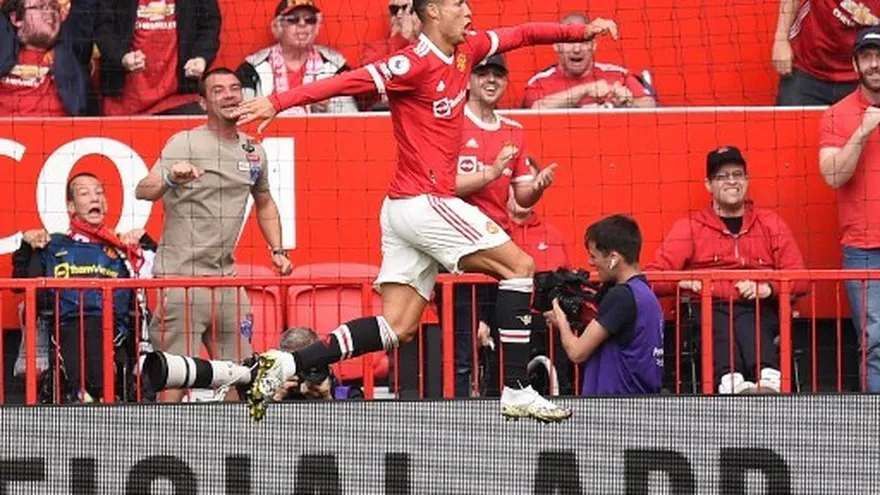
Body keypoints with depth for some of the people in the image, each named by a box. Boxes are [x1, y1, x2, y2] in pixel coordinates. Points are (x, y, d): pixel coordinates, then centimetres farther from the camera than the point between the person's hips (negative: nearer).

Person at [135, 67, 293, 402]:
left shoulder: (253, 150, 12)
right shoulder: (185, 143, -7)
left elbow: (264, 203, 29)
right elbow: (143, 191, -18)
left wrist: (277, 250, 16)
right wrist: (171, 178, -38)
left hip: (225, 277, 7)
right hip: (180, 276, -7)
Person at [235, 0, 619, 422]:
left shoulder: (465, 51, 12)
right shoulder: (413, 64, -14)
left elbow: (521, 35, 24)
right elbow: (345, 82, -22)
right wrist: (278, 102, -30)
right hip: (424, 202, -9)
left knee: (396, 328, 3)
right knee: (519, 267, -5)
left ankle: (283, 365, -2)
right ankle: (516, 391, -6)